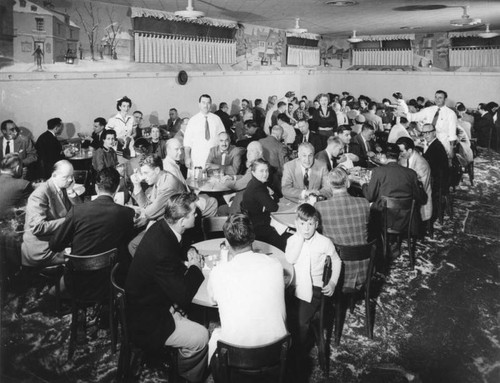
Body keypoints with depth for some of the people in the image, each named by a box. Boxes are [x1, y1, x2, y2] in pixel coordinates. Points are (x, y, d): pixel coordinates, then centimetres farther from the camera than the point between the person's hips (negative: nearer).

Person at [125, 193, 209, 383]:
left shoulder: (162, 227, -8)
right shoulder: (161, 252, -36)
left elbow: (175, 253, 17)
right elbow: (183, 296, -27)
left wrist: (189, 256, -4)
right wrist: (195, 267, -12)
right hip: (148, 321, -9)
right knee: (200, 337, -13)